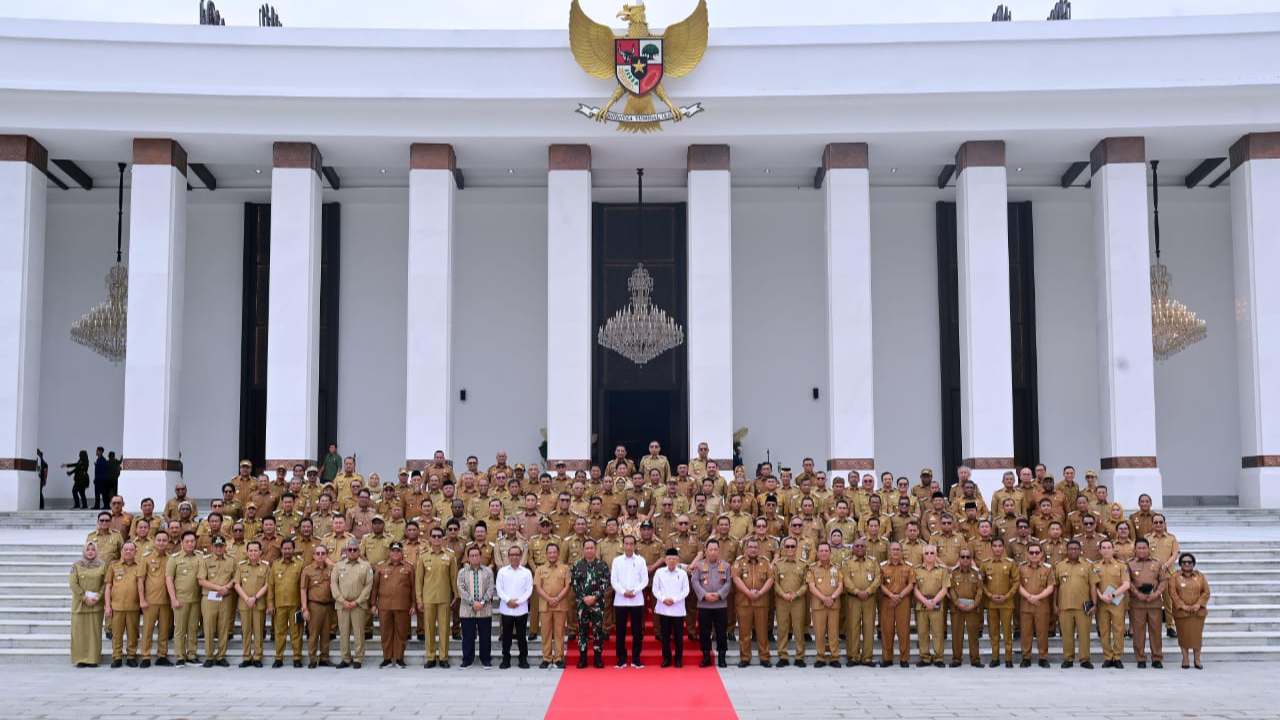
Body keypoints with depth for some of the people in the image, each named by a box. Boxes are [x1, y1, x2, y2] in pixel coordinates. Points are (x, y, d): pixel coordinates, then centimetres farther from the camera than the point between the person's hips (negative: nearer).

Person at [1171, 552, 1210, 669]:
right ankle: (1185, 659, 9)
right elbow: (1173, 593, -5)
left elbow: (1206, 592, 3)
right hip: (1181, 611, -1)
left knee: (1197, 635, 1)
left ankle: (1197, 659, 10)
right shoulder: (1175, 577, 2)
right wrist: (1183, 606, -14)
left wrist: (1199, 604, -10)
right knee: (1183, 635, 1)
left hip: (1198, 611, 1)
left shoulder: (1200, 576, 7)